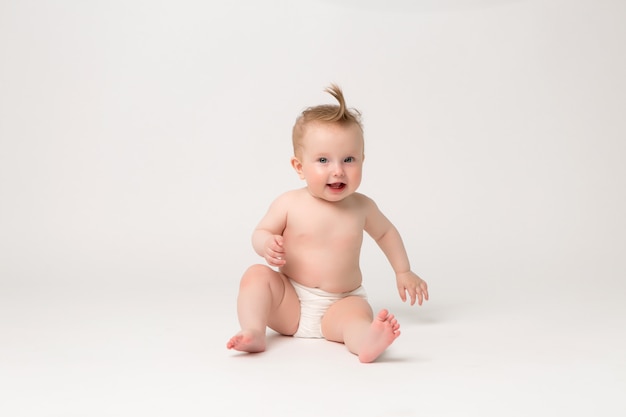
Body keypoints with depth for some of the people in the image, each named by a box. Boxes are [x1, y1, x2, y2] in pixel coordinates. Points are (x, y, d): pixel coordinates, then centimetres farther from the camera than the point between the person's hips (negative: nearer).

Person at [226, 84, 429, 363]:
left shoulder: (362, 207, -1)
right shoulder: (289, 204, -8)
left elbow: (385, 232, 19)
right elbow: (260, 233, 4)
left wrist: (403, 272, 20)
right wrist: (267, 245, -21)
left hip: (339, 305, -1)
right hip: (290, 301, 1)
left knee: (358, 312, -32)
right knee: (256, 274, -21)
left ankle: (366, 342, -63)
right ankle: (254, 334, -35)